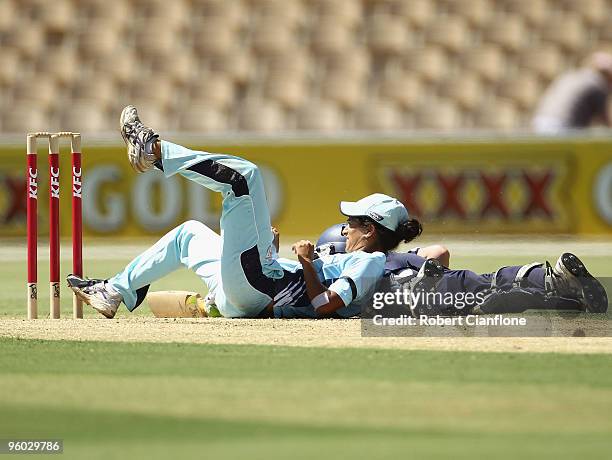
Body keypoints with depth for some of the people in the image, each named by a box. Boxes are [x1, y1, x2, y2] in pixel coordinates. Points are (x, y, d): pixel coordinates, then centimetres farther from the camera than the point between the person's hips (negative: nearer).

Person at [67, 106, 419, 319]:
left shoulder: (370, 263, -6)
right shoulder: (356, 263, 23)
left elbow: (324, 304, -21)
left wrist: (307, 262, -11)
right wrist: (273, 254, 23)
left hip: (255, 288, -11)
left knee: (243, 174, -12)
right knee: (189, 233, 35)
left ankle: (155, 151, -5)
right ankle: (116, 293, 31)